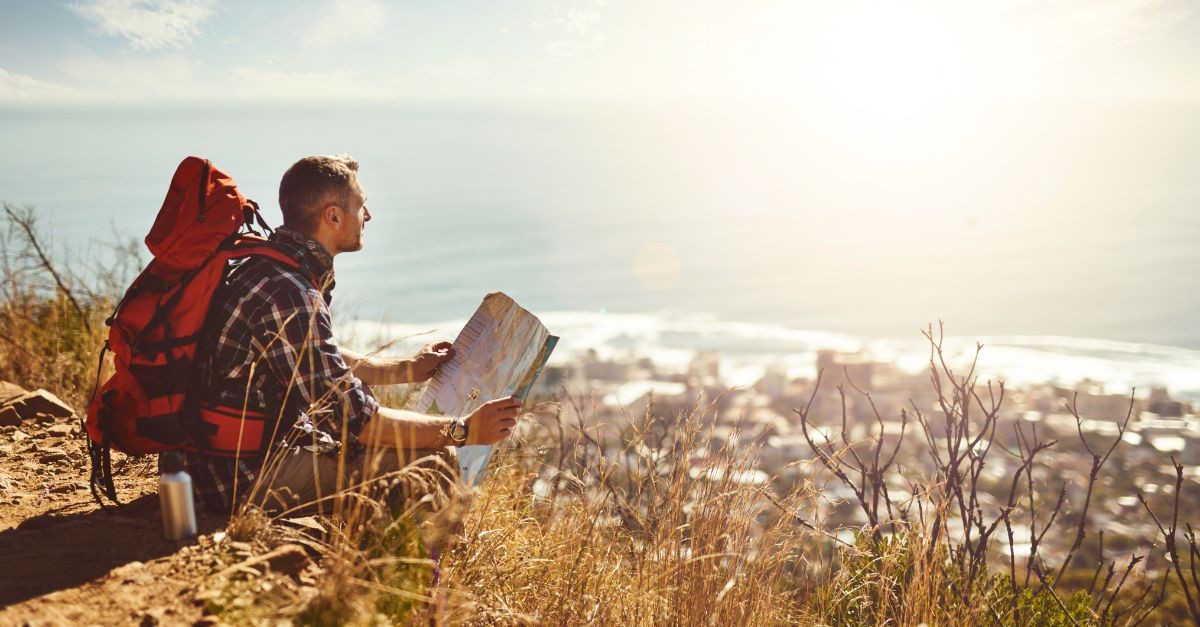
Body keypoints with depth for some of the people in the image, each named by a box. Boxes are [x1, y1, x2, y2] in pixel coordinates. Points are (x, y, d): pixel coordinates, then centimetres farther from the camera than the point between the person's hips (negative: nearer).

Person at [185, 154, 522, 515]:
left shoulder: (271, 266, 7)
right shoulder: (288, 294, -25)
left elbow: (325, 365, 23)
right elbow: (354, 419, -23)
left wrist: (408, 368, 25)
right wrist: (463, 430, -15)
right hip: (247, 481, -10)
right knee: (436, 459, -14)